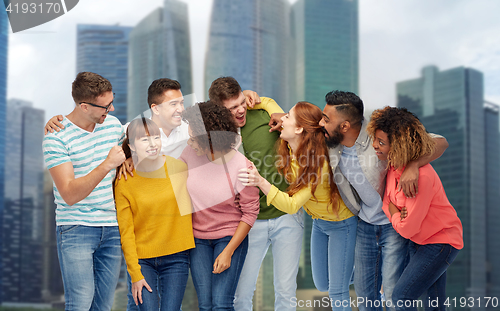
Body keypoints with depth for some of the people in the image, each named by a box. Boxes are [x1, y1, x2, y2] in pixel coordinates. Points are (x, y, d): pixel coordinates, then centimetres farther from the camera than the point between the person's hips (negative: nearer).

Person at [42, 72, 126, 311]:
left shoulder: (113, 124, 7)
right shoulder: (56, 137, -11)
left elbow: (125, 155, 30)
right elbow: (70, 195, -18)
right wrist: (107, 165, -24)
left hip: (112, 228, 5)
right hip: (76, 229, -5)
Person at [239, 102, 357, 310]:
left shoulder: (318, 164, -34)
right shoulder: (290, 148, -14)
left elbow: (291, 205, -39)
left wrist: (260, 182, -50)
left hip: (341, 224, -8)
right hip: (319, 222, 8)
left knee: (337, 292, -5)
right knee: (322, 285, 17)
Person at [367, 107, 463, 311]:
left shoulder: (421, 177, -32)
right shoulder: (394, 165, -7)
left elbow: (407, 229, -26)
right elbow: (387, 202, 3)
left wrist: (394, 214, -7)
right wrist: (394, 213, -19)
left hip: (441, 243, -8)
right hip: (418, 240, 8)